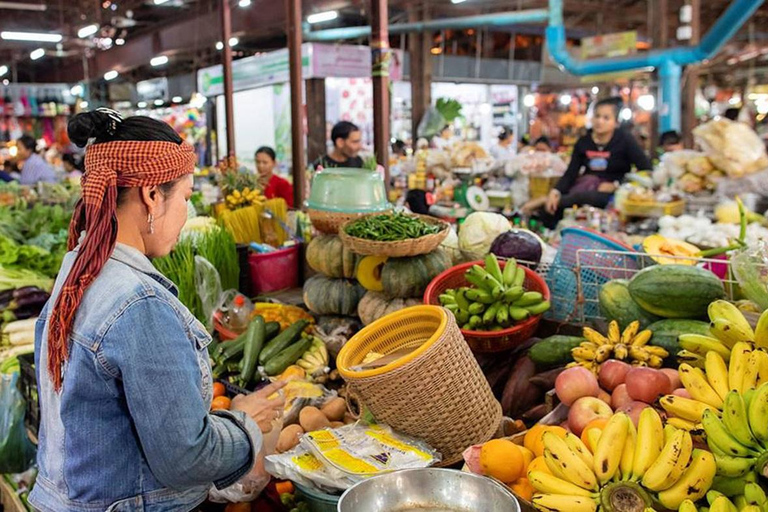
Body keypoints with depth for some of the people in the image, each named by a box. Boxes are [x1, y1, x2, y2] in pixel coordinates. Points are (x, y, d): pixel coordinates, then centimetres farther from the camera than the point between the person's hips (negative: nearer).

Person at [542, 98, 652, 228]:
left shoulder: (625, 140, -5)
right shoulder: (583, 142, 5)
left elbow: (646, 169, -10)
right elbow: (571, 173, -1)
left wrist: (616, 185, -17)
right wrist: (555, 191, -20)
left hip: (612, 193, -4)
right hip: (584, 187, 4)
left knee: (579, 196, -39)